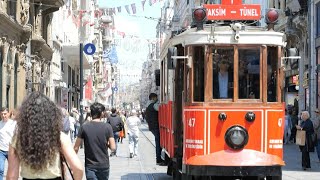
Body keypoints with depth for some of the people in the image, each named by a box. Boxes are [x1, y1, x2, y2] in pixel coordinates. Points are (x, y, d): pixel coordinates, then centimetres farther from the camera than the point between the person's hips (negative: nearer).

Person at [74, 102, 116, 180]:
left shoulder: (84, 127, -6)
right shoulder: (107, 127, -6)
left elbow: (76, 148, -5)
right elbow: (113, 147, -9)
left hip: (90, 165, -1)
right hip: (104, 165, 1)